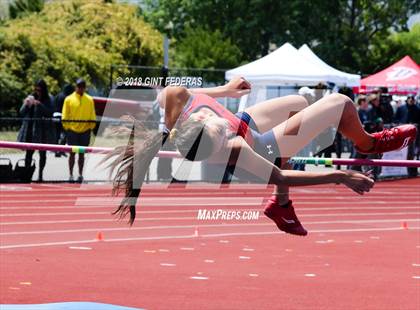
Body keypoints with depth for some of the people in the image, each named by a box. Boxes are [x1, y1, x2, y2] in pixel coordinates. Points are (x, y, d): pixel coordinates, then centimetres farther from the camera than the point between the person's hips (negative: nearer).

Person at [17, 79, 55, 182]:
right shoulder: (31, 97, 5)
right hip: (30, 129, 2)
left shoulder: (49, 99, -2)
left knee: (42, 153, 5)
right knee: (29, 152, -2)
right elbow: (22, 113, 5)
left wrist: (39, 105, -23)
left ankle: (40, 174, 13)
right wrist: (26, 105, -15)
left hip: (43, 130, -2)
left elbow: (50, 112, -14)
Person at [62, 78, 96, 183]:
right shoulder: (69, 99, 1)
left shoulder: (89, 100, 6)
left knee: (82, 153, 8)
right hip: (72, 130, -2)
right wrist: (67, 128, -4)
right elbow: (65, 116, 1)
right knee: (72, 153, 0)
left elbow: (92, 116, 8)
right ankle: (71, 175, 5)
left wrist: (91, 127, 2)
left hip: (85, 131, 2)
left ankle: (80, 174, 15)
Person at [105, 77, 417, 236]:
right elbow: (279, 176, -33)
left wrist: (223, 90, 4)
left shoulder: (174, 99, -36)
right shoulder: (232, 150, -46)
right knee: (341, 104, -2)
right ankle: (368, 143, 35)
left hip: (246, 123, 6)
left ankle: (282, 206, 36)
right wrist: (338, 176, -27)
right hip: (264, 148, -6)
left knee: (299, 103, 31)